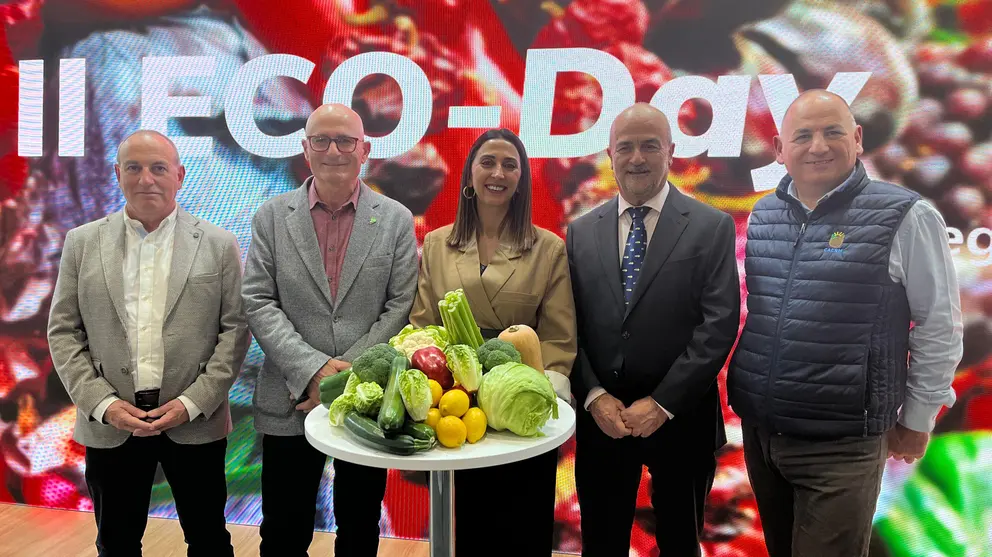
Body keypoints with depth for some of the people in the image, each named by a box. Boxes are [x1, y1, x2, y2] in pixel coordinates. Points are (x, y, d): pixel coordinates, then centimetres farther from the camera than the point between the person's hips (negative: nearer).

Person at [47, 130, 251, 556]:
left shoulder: (219, 245, 0)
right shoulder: (82, 242, 5)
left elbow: (236, 328, -3)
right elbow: (63, 332, 4)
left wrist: (192, 402, -11)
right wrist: (104, 404, -7)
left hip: (195, 423, -1)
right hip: (109, 424, 2)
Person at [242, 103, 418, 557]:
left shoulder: (396, 220, 1)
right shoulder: (272, 217, 2)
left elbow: (400, 307, -4)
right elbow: (258, 303, -4)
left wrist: (348, 374, -13)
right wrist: (313, 369, -16)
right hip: (290, 402, 0)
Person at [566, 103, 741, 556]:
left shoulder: (712, 228, -3)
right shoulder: (581, 232, 6)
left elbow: (719, 325, -10)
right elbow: (569, 326, 3)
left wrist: (663, 403, -14)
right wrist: (594, 396, -9)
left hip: (681, 418, -2)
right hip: (600, 417, 2)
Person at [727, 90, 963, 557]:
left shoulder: (905, 217, -11)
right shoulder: (761, 216, 4)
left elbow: (939, 327, -5)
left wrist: (917, 418, 0)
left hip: (841, 444, -5)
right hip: (758, 429, 5)